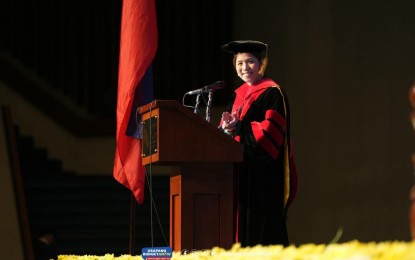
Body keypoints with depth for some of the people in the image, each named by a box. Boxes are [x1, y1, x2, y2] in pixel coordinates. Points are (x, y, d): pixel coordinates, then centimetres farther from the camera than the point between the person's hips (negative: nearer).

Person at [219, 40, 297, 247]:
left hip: (263, 174, -8)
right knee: (242, 221, 4)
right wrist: (227, 126, -6)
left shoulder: (272, 93, -6)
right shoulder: (239, 94, 17)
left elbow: (270, 133, -15)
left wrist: (238, 128, -18)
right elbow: (229, 129, 17)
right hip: (242, 171, 8)